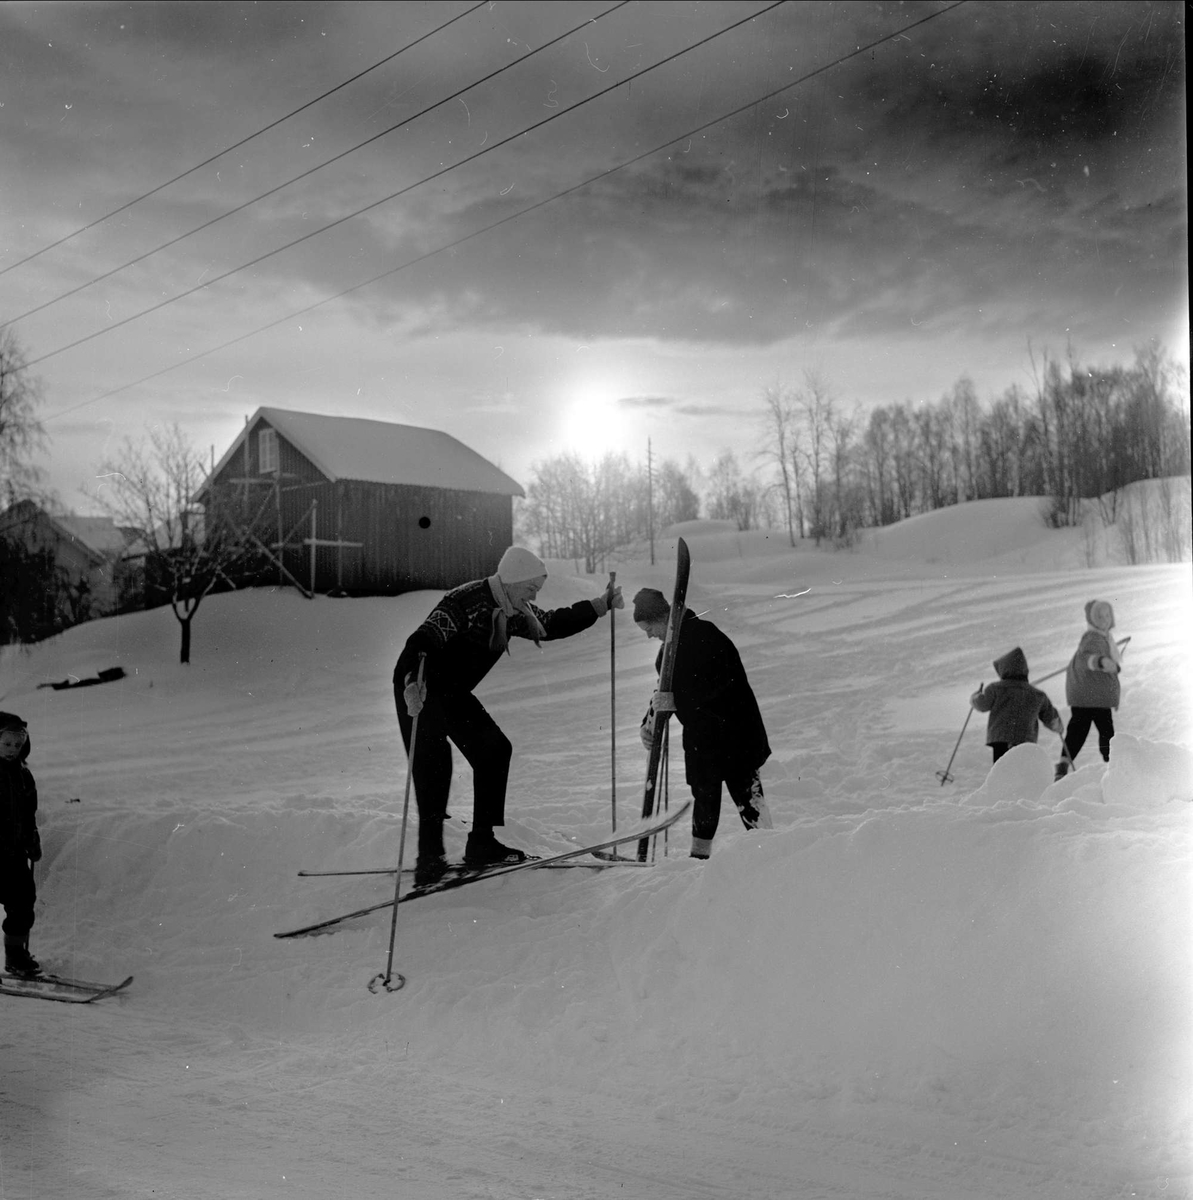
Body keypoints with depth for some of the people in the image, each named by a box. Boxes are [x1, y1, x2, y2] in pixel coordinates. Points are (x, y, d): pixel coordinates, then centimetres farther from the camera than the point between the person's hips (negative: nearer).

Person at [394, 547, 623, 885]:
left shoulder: (513, 612, 1)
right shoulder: (465, 602, -26)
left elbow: (552, 624, 16)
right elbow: (422, 641, -35)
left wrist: (599, 606, 10)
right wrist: (412, 684, -52)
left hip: (453, 692, 9)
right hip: (418, 687, -9)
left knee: (494, 750, 3)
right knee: (433, 760, -20)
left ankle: (482, 844, 10)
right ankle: (429, 858, -18)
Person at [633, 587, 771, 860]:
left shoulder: (703, 634, -17)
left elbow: (716, 682, -27)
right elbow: (668, 688, 18)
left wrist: (675, 700, -32)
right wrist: (649, 722, 5)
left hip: (733, 727, -8)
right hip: (699, 733, 8)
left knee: (744, 787, -5)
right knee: (704, 792, 11)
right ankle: (700, 853, 18)